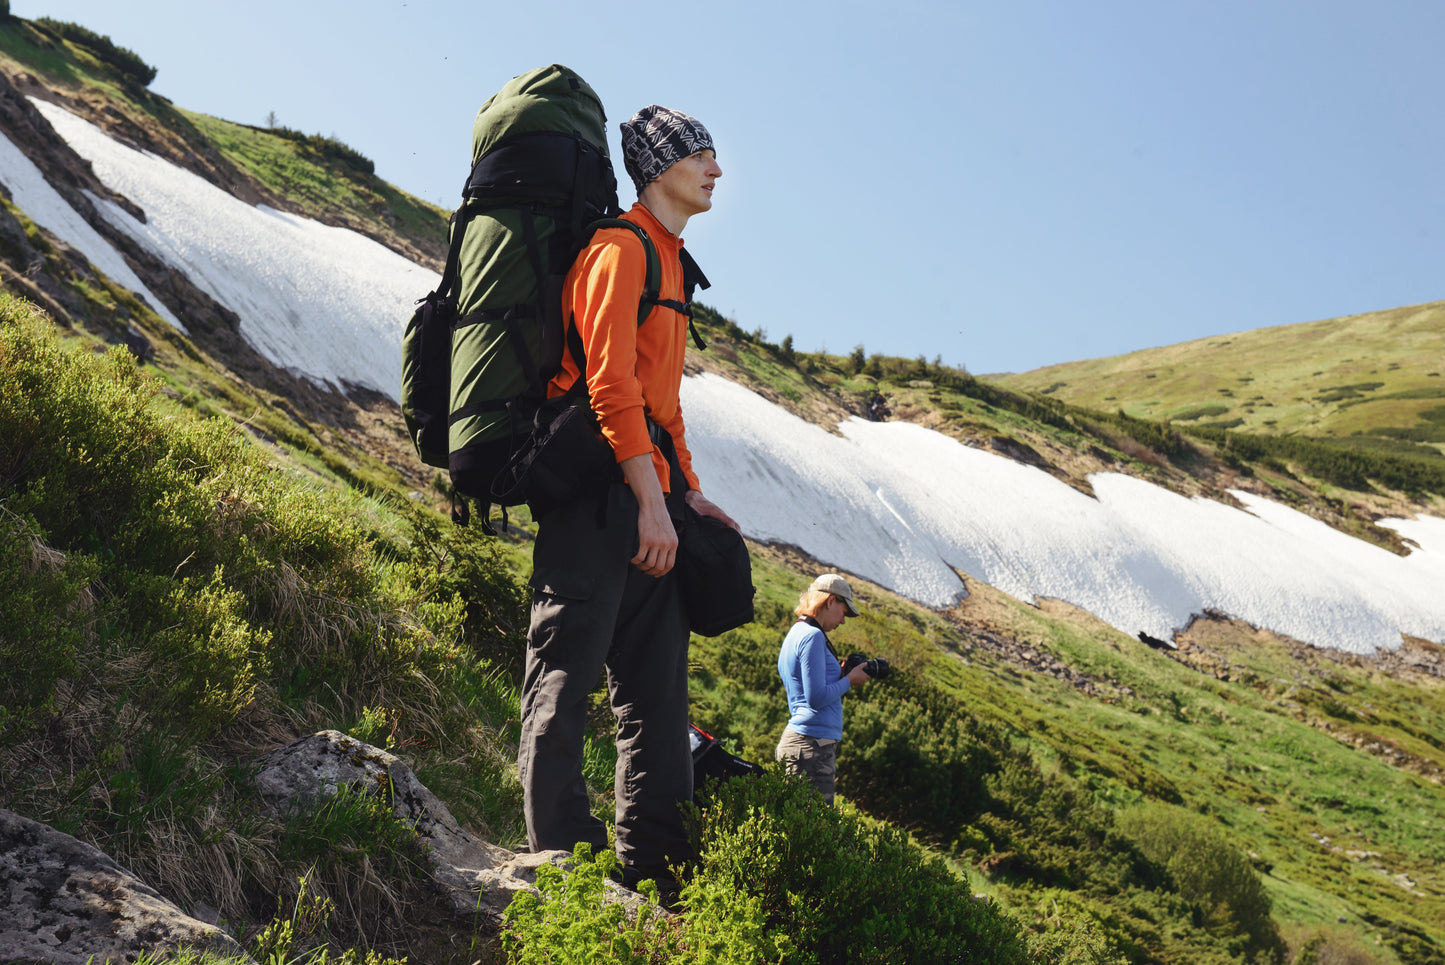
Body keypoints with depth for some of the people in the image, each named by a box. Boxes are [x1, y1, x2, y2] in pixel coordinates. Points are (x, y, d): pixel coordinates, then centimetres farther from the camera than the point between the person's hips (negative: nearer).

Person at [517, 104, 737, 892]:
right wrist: (653, 499, -21)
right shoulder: (621, 249, -6)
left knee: (657, 686, 8)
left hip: (647, 489, 10)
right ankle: (564, 864, -7)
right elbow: (610, 382, -16)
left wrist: (686, 490, 16)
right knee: (568, 674, -7)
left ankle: (658, 872, 11)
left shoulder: (667, 261, 24)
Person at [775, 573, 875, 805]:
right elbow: (817, 698, -16)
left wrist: (840, 675, 16)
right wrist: (849, 681, -3)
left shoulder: (797, 633, 20)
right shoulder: (812, 636, -10)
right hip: (812, 744, -10)